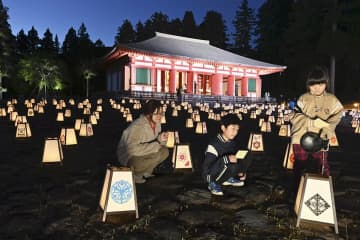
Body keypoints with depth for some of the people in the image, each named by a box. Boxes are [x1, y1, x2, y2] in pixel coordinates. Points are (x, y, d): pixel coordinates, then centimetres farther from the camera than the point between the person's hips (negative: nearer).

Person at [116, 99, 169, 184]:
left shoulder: (157, 123, -7)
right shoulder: (136, 127, -30)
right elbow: (132, 149, -35)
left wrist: (161, 139, -21)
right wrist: (155, 146, -30)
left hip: (143, 153, 8)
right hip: (128, 156, -7)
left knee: (164, 151, -11)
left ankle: (145, 171, 5)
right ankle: (132, 173, -3)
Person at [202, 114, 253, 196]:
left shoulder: (233, 143, -3)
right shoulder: (214, 145, -25)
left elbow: (236, 157, 14)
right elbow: (206, 166, -30)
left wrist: (241, 172, -2)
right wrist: (227, 159, -38)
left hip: (224, 170, 7)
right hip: (210, 175, -7)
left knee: (247, 156, -7)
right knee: (230, 165, -37)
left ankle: (229, 178, 8)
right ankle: (213, 183, -9)